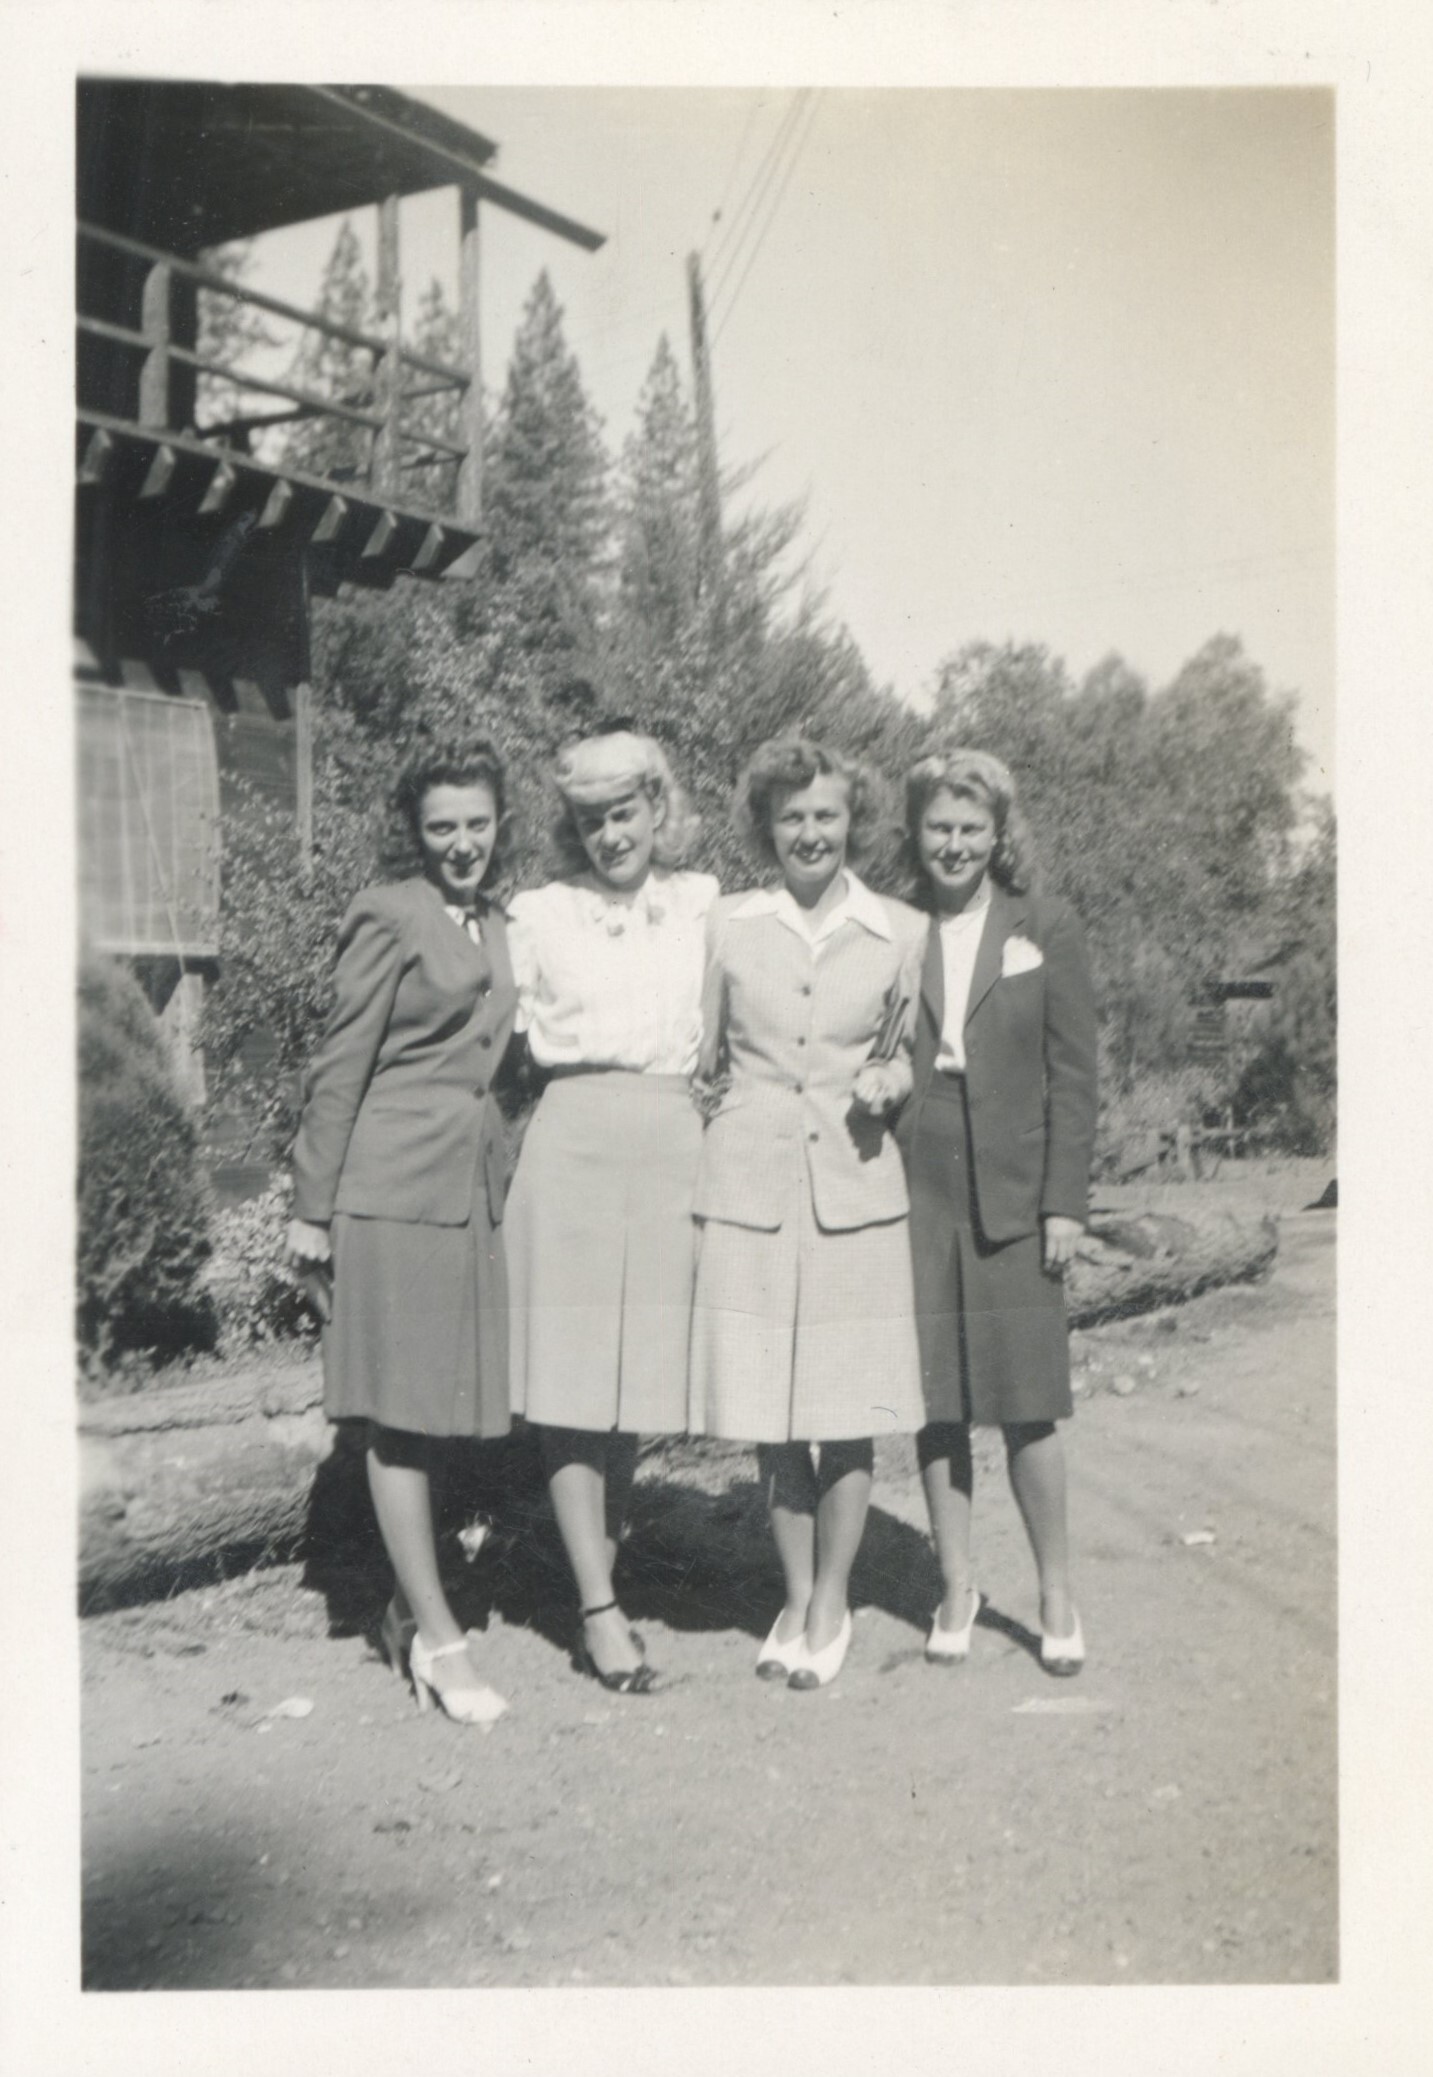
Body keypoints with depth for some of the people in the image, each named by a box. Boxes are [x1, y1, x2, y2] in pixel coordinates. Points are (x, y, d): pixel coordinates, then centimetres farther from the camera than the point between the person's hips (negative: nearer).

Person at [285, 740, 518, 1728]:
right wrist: (314, 1208, -9)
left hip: (474, 1189, 7)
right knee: (402, 1407, -2)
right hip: (397, 1189, -7)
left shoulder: (497, 925, 15)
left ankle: (411, 1607, 25)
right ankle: (440, 1638, 3)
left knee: (441, 1405, 12)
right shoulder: (390, 915, -7)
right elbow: (340, 1067, -8)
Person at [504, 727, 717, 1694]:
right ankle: (600, 1613, 2)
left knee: (642, 1377, 5)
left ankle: (604, 1579, 21)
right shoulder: (541, 916, 7)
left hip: (676, 1150, 2)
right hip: (574, 1143, -1)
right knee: (572, 1379, -4)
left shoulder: (707, 907, 11)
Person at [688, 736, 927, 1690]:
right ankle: (796, 1598, 24)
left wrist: (890, 1080, -5)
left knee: (849, 1413, 3)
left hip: (855, 1189, 0)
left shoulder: (902, 931, 4)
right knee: (768, 1412, 6)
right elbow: (705, 1057, 14)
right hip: (750, 1184, 1)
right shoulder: (727, 925, 5)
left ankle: (833, 1604, 21)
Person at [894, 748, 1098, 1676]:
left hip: (1012, 1196, -1)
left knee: (1028, 1405, 0)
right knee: (936, 1401, 7)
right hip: (915, 1191, 2)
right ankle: (957, 1588, 22)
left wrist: (1066, 1202, -4)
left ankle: (1058, 1596, 16)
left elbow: (1074, 1076, 1)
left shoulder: (1048, 930, 3)